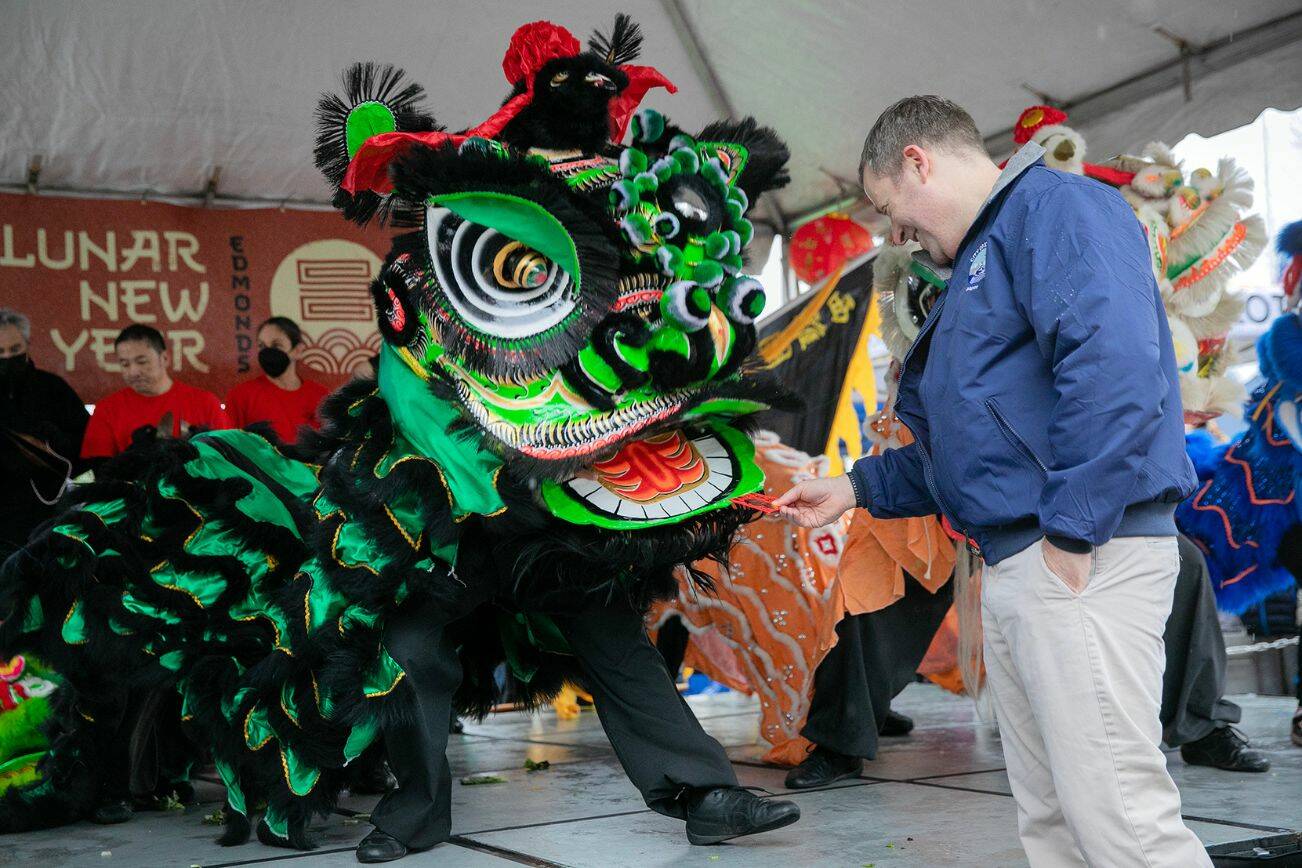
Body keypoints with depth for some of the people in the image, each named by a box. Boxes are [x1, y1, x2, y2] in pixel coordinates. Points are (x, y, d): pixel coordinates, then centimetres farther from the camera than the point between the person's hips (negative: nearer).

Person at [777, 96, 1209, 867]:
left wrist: (1070, 532, -23)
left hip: (1083, 559, -10)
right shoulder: (981, 259, 26)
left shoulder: (1054, 205, -5)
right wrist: (857, 488, 26)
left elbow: (1116, 364, -22)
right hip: (1012, 570, 10)